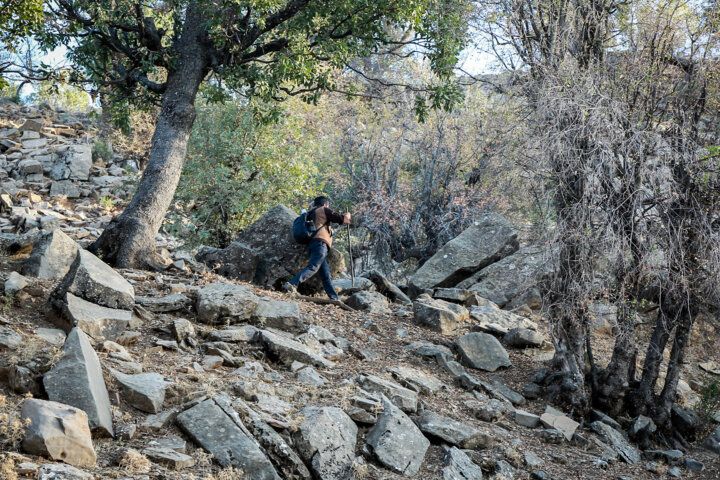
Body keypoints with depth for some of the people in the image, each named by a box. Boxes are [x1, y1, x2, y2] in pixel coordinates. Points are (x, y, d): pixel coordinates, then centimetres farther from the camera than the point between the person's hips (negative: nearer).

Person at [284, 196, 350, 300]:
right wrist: (347, 216, 29)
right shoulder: (324, 210, 10)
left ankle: (335, 298, 6)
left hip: (312, 244, 9)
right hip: (320, 242, -9)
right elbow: (342, 219, 7)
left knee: (326, 274, 7)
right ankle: (292, 284, -38)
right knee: (313, 267, -23)